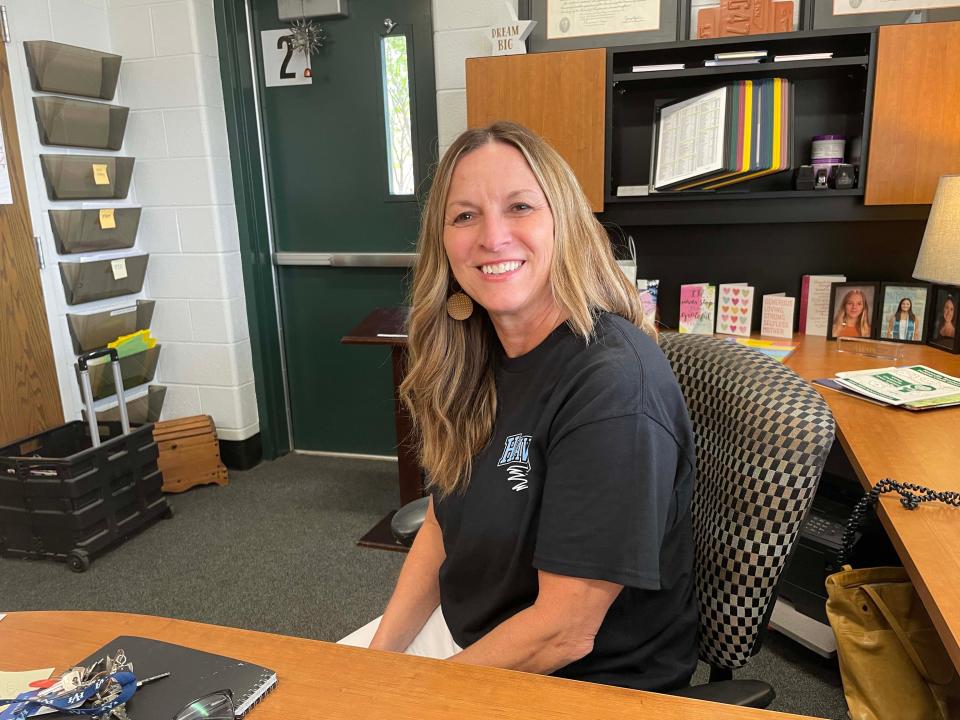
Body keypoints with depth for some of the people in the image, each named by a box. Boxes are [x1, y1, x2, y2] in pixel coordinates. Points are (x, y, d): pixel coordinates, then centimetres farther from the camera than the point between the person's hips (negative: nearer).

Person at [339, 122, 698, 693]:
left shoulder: (614, 386, -27)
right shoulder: (470, 358, -3)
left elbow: (564, 632, -23)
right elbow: (444, 522, 5)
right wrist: (380, 654, -4)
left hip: (589, 683, -6)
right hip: (462, 626, 6)